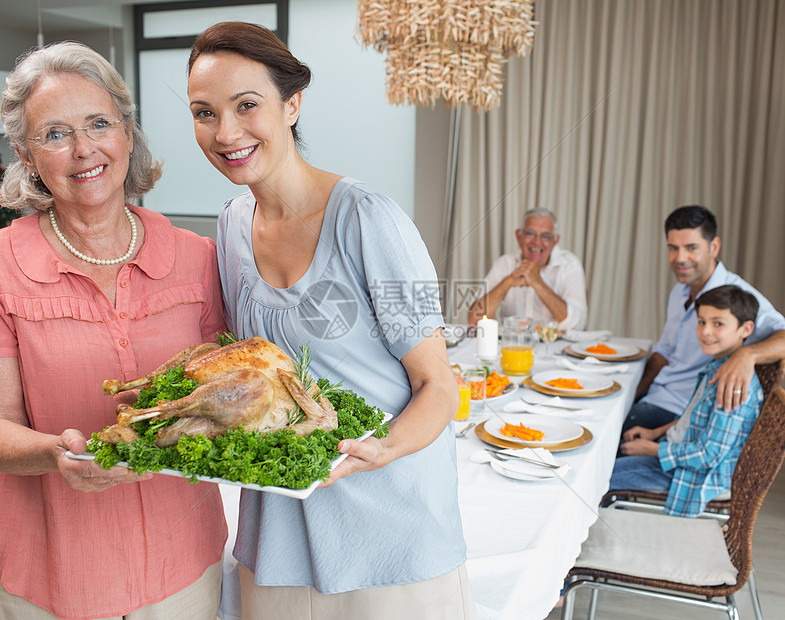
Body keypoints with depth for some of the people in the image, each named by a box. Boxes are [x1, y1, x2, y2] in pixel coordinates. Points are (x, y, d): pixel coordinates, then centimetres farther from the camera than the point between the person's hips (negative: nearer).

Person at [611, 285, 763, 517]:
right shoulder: (717, 368, 1)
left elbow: (708, 455, -27)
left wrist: (651, 448, -17)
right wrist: (656, 432, 10)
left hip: (698, 475, -10)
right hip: (677, 447, 10)